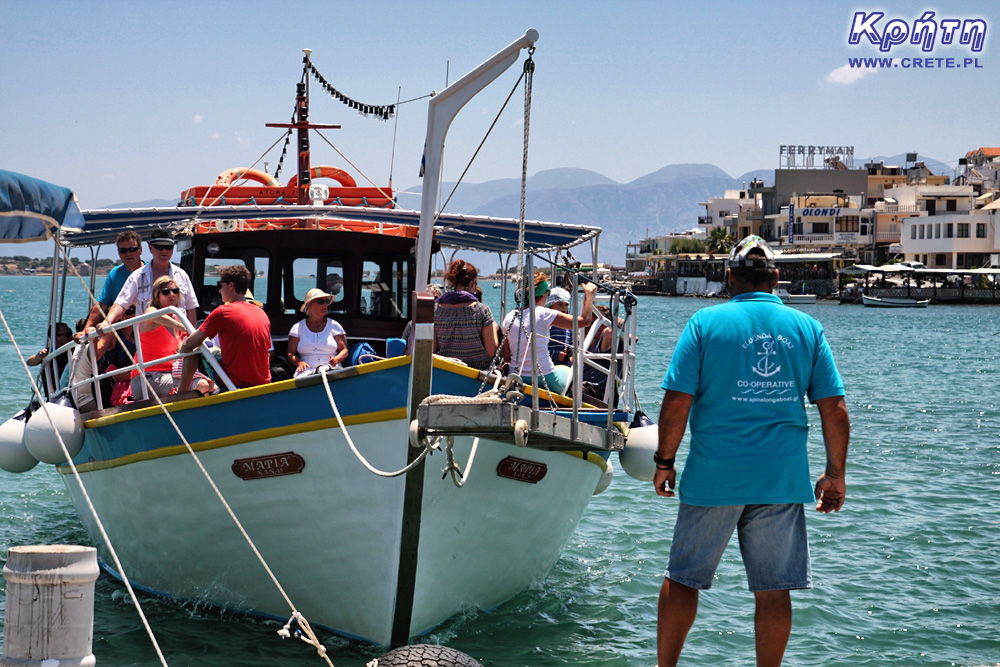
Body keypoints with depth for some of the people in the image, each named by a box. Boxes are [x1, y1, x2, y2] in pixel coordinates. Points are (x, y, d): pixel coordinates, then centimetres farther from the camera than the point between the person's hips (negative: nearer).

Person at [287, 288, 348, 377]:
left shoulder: (334, 325, 16)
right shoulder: (298, 327, 15)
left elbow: (344, 350, 12)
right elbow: (290, 353, 12)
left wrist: (336, 359, -11)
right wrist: (299, 362, -11)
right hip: (307, 370, 0)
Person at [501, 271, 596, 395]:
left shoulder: (509, 317, 1)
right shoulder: (543, 314, -12)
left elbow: (506, 358, 3)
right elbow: (584, 320, -10)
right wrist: (589, 294, 3)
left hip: (516, 381, 4)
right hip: (544, 379, -4)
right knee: (566, 369, 32)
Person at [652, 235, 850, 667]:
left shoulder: (705, 322, -2)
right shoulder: (807, 328, 5)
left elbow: (677, 401, -7)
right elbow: (834, 408, 3)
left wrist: (664, 461, 4)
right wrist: (835, 474, 11)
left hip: (714, 475, -1)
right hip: (783, 478, 2)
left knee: (683, 578, 11)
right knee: (773, 590, 7)